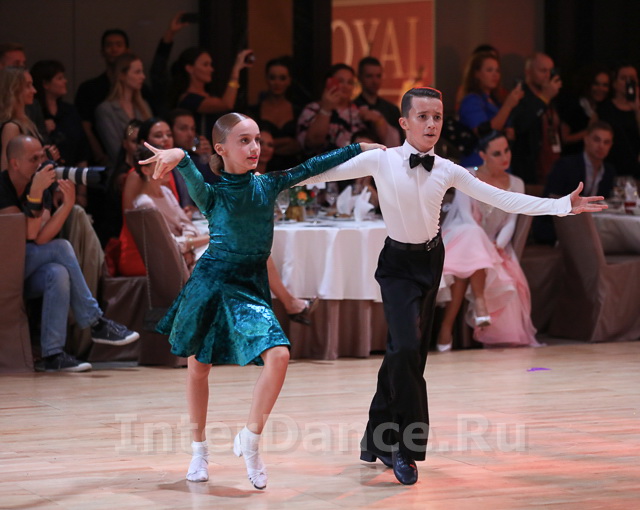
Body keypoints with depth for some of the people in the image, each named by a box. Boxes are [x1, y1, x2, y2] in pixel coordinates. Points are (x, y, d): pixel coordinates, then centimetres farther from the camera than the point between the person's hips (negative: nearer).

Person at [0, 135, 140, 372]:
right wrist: (36, 192, -26)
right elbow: (28, 234, -21)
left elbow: (41, 238, -11)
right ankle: (96, 324, -17)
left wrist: (67, 204, -20)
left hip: (26, 274, 6)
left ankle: (53, 354, -31)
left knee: (58, 274, -28)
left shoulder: (41, 186, 5)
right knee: (61, 247, -22)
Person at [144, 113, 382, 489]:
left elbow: (310, 168, 7)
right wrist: (180, 158, -53)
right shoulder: (213, 195, -9)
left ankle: (250, 440, -7)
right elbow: (195, 183, -31)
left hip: (250, 288, 2)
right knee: (198, 367, 8)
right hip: (210, 284, -2)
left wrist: (359, 148, 10)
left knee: (279, 356, -20)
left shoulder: (267, 185, 2)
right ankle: (199, 449, 27)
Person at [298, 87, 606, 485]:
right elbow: (326, 172, -10)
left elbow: (502, 199, -2)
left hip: (431, 261, 4)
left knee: (404, 353, 10)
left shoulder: (447, 171, -4)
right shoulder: (381, 161, -13)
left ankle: (379, 439, 25)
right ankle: (408, 446, -9)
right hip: (398, 265, -4)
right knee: (407, 349, -21)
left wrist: (563, 206, -6)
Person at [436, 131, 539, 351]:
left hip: (492, 248, 3)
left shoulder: (516, 185, 12)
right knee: (472, 234, -39)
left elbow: (510, 223, 2)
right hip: (459, 240, -3)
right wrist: (485, 242, -26)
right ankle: (480, 303, -41)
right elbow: (465, 215, -10)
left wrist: (497, 245, -19)